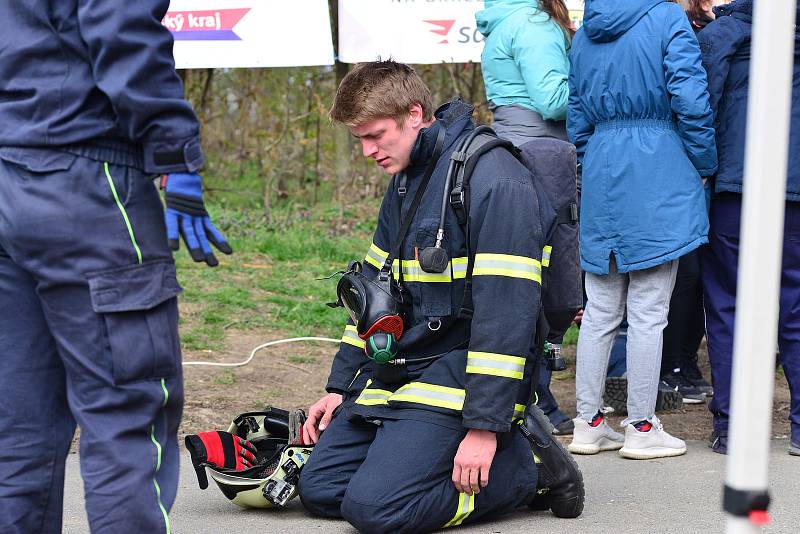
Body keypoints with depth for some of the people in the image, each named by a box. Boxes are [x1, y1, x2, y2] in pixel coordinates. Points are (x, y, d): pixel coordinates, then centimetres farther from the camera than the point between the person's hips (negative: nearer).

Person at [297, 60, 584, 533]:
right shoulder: (405, 182, 14)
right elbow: (372, 287, 22)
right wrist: (341, 386, 17)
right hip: (397, 370, 9)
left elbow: (506, 311, -22)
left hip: (459, 378, -9)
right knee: (319, 489, -1)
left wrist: (486, 426, -25)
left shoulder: (495, 181, -17)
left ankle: (527, 466, -4)